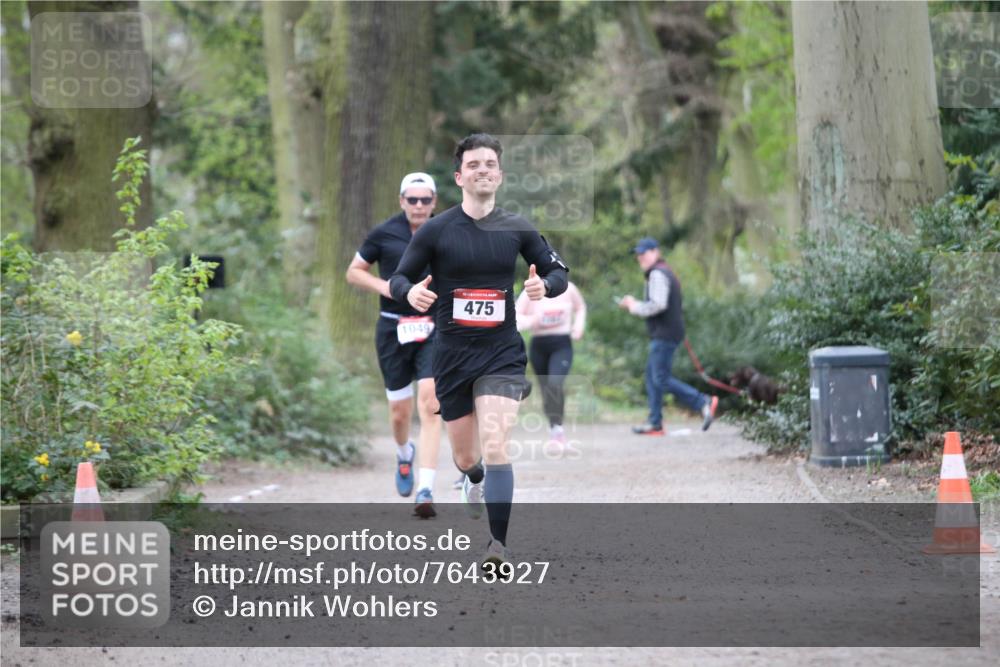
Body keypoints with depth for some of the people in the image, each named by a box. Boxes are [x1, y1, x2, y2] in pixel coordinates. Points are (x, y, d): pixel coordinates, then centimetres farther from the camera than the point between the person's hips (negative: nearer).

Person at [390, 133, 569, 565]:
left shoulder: (517, 229, 1)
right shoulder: (436, 231, -3)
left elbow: (558, 272, 10)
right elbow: (398, 279, 1)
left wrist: (545, 285, -14)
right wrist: (411, 292, -24)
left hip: (502, 354, -1)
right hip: (451, 356, 1)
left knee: (494, 445, -21)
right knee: (464, 458, 13)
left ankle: (498, 544, -18)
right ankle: (475, 480, 52)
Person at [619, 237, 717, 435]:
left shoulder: (658, 274, -12)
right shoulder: (665, 272, 21)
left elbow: (658, 305, -23)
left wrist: (634, 307, -10)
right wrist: (634, 304, 16)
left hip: (664, 335, -11)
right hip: (663, 335, 11)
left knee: (661, 379, -11)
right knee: (652, 375, 9)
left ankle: (703, 403, -14)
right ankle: (654, 423, 8)